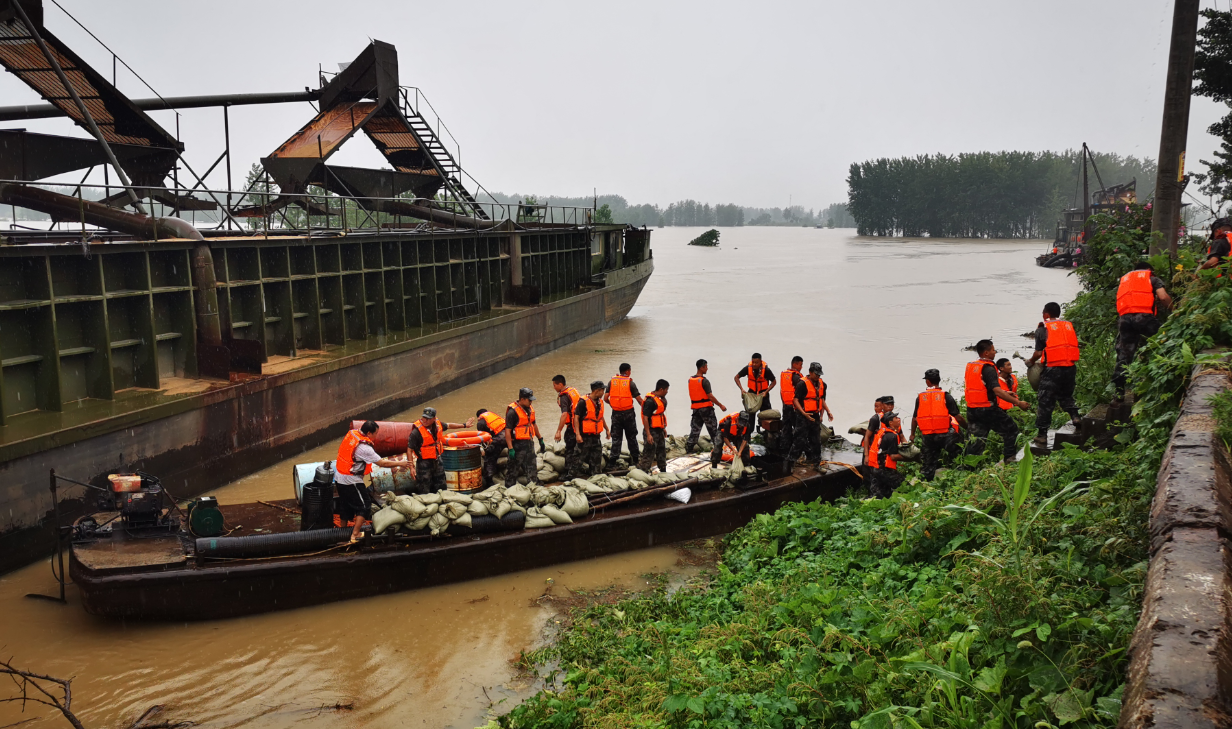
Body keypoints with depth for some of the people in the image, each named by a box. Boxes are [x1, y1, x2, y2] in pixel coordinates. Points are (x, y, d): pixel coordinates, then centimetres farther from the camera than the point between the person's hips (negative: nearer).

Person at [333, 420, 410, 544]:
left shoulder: (351, 434, -3)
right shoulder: (364, 448, -25)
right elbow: (382, 463, -19)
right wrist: (399, 463, -6)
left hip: (339, 477, 8)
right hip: (351, 481, -8)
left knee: (345, 505, 21)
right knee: (364, 505, 3)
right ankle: (355, 535, 3)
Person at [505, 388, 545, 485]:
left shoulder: (530, 409, 9)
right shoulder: (513, 411, -17)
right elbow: (507, 430, -19)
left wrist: (540, 439, 23)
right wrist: (510, 449, -22)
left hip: (529, 443, 8)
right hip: (518, 444, -8)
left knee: (531, 467, 16)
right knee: (513, 469, -1)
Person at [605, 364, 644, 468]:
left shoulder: (611, 382, 2)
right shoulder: (630, 383, -6)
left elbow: (605, 398, -1)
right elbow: (639, 400, -5)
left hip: (616, 413, 2)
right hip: (628, 413, -2)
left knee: (616, 437, 6)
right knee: (631, 437, 12)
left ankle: (612, 460, -2)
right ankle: (635, 458, 18)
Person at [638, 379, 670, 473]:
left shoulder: (662, 399, 10)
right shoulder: (650, 401, -21)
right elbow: (645, 418, -22)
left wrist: (664, 428, 23)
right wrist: (648, 434, -25)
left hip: (659, 430, 10)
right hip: (652, 431, -9)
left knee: (662, 451, 18)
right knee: (650, 452, -8)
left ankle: (663, 470, 30)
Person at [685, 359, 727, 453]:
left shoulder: (690, 380, 5)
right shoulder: (704, 381, -16)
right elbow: (710, 396, -18)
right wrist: (720, 405, -9)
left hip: (695, 408, 6)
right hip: (706, 408, -6)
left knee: (694, 430, 9)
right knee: (713, 429, 7)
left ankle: (688, 449, 6)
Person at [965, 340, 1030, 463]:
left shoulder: (970, 366, 10)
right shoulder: (988, 368, -15)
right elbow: (997, 391, -25)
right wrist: (1018, 402, -23)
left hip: (971, 410, 7)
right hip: (988, 409, -7)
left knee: (976, 438, 11)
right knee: (1011, 430, 9)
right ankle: (1010, 459, 9)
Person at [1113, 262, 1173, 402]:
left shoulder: (1123, 280, 32)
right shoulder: (1152, 278, 18)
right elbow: (1163, 297, 4)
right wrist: (1173, 309, 17)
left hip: (1124, 317, 4)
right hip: (1145, 316, -4)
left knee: (1123, 355, 1)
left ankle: (1119, 390, -6)